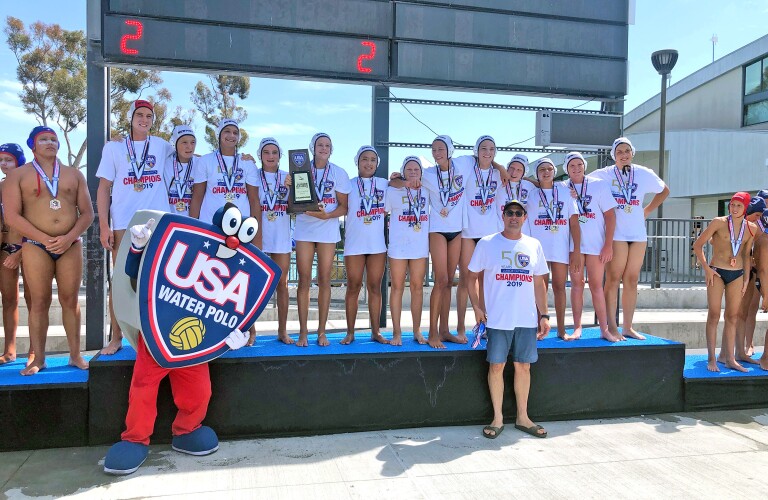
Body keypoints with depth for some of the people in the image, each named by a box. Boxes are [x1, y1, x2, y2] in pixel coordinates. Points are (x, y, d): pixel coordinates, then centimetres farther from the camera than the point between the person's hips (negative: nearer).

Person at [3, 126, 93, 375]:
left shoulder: (74, 174, 12)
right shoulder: (18, 175, 5)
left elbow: (87, 213, 6)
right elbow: (12, 216, -4)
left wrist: (69, 238, -10)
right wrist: (45, 239, -14)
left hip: (71, 245, 2)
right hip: (36, 246, -2)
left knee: (71, 300, 3)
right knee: (39, 302, -1)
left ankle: (75, 354, 9)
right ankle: (37, 358, 7)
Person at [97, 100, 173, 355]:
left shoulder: (160, 145, 11)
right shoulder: (114, 147, 7)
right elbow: (104, 187, 4)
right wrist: (103, 225, -5)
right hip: (123, 224, -1)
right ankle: (116, 337, 8)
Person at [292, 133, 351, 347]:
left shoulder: (339, 173, 4)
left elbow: (344, 206, 1)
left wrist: (327, 215, -17)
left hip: (328, 230, 0)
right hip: (304, 229, 0)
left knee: (324, 280, 1)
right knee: (304, 280, -2)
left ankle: (321, 331, 10)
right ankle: (303, 332, 5)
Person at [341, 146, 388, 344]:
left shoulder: (384, 184, 10)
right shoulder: (349, 185, 4)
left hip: (378, 244, 2)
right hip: (354, 244, -2)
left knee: (375, 287, 6)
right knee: (353, 288, 2)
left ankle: (375, 332, 13)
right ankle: (350, 332, 10)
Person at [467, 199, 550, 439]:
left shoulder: (534, 246, 10)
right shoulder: (487, 244, 0)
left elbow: (539, 282, 13)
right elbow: (472, 276, 4)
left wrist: (543, 314, 9)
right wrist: (477, 307, -5)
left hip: (527, 319, 3)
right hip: (497, 318, -3)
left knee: (523, 366, 9)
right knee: (496, 365, 2)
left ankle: (522, 417, 24)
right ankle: (497, 418, 16)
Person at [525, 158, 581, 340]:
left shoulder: (565, 192, 8)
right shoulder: (531, 194, 8)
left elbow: (574, 223, 4)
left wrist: (576, 250, -3)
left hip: (561, 248, 1)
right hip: (538, 248, 0)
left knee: (559, 287, 3)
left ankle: (561, 329, 9)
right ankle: (540, 328, 6)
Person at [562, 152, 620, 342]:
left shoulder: (599, 185, 2)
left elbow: (610, 215, -2)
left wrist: (608, 245, -8)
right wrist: (568, 199, -9)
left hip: (596, 244, -1)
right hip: (573, 243, 1)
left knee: (596, 285, 0)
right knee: (576, 284, 4)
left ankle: (604, 329, 6)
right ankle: (577, 328, 10)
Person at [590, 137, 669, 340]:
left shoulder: (644, 174, 11)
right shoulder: (604, 174, 1)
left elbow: (664, 191, 25)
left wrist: (647, 211, 14)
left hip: (638, 234, 4)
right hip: (615, 233, -4)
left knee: (632, 281, 6)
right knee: (613, 279, -6)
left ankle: (628, 327, 12)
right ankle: (611, 327, -1)